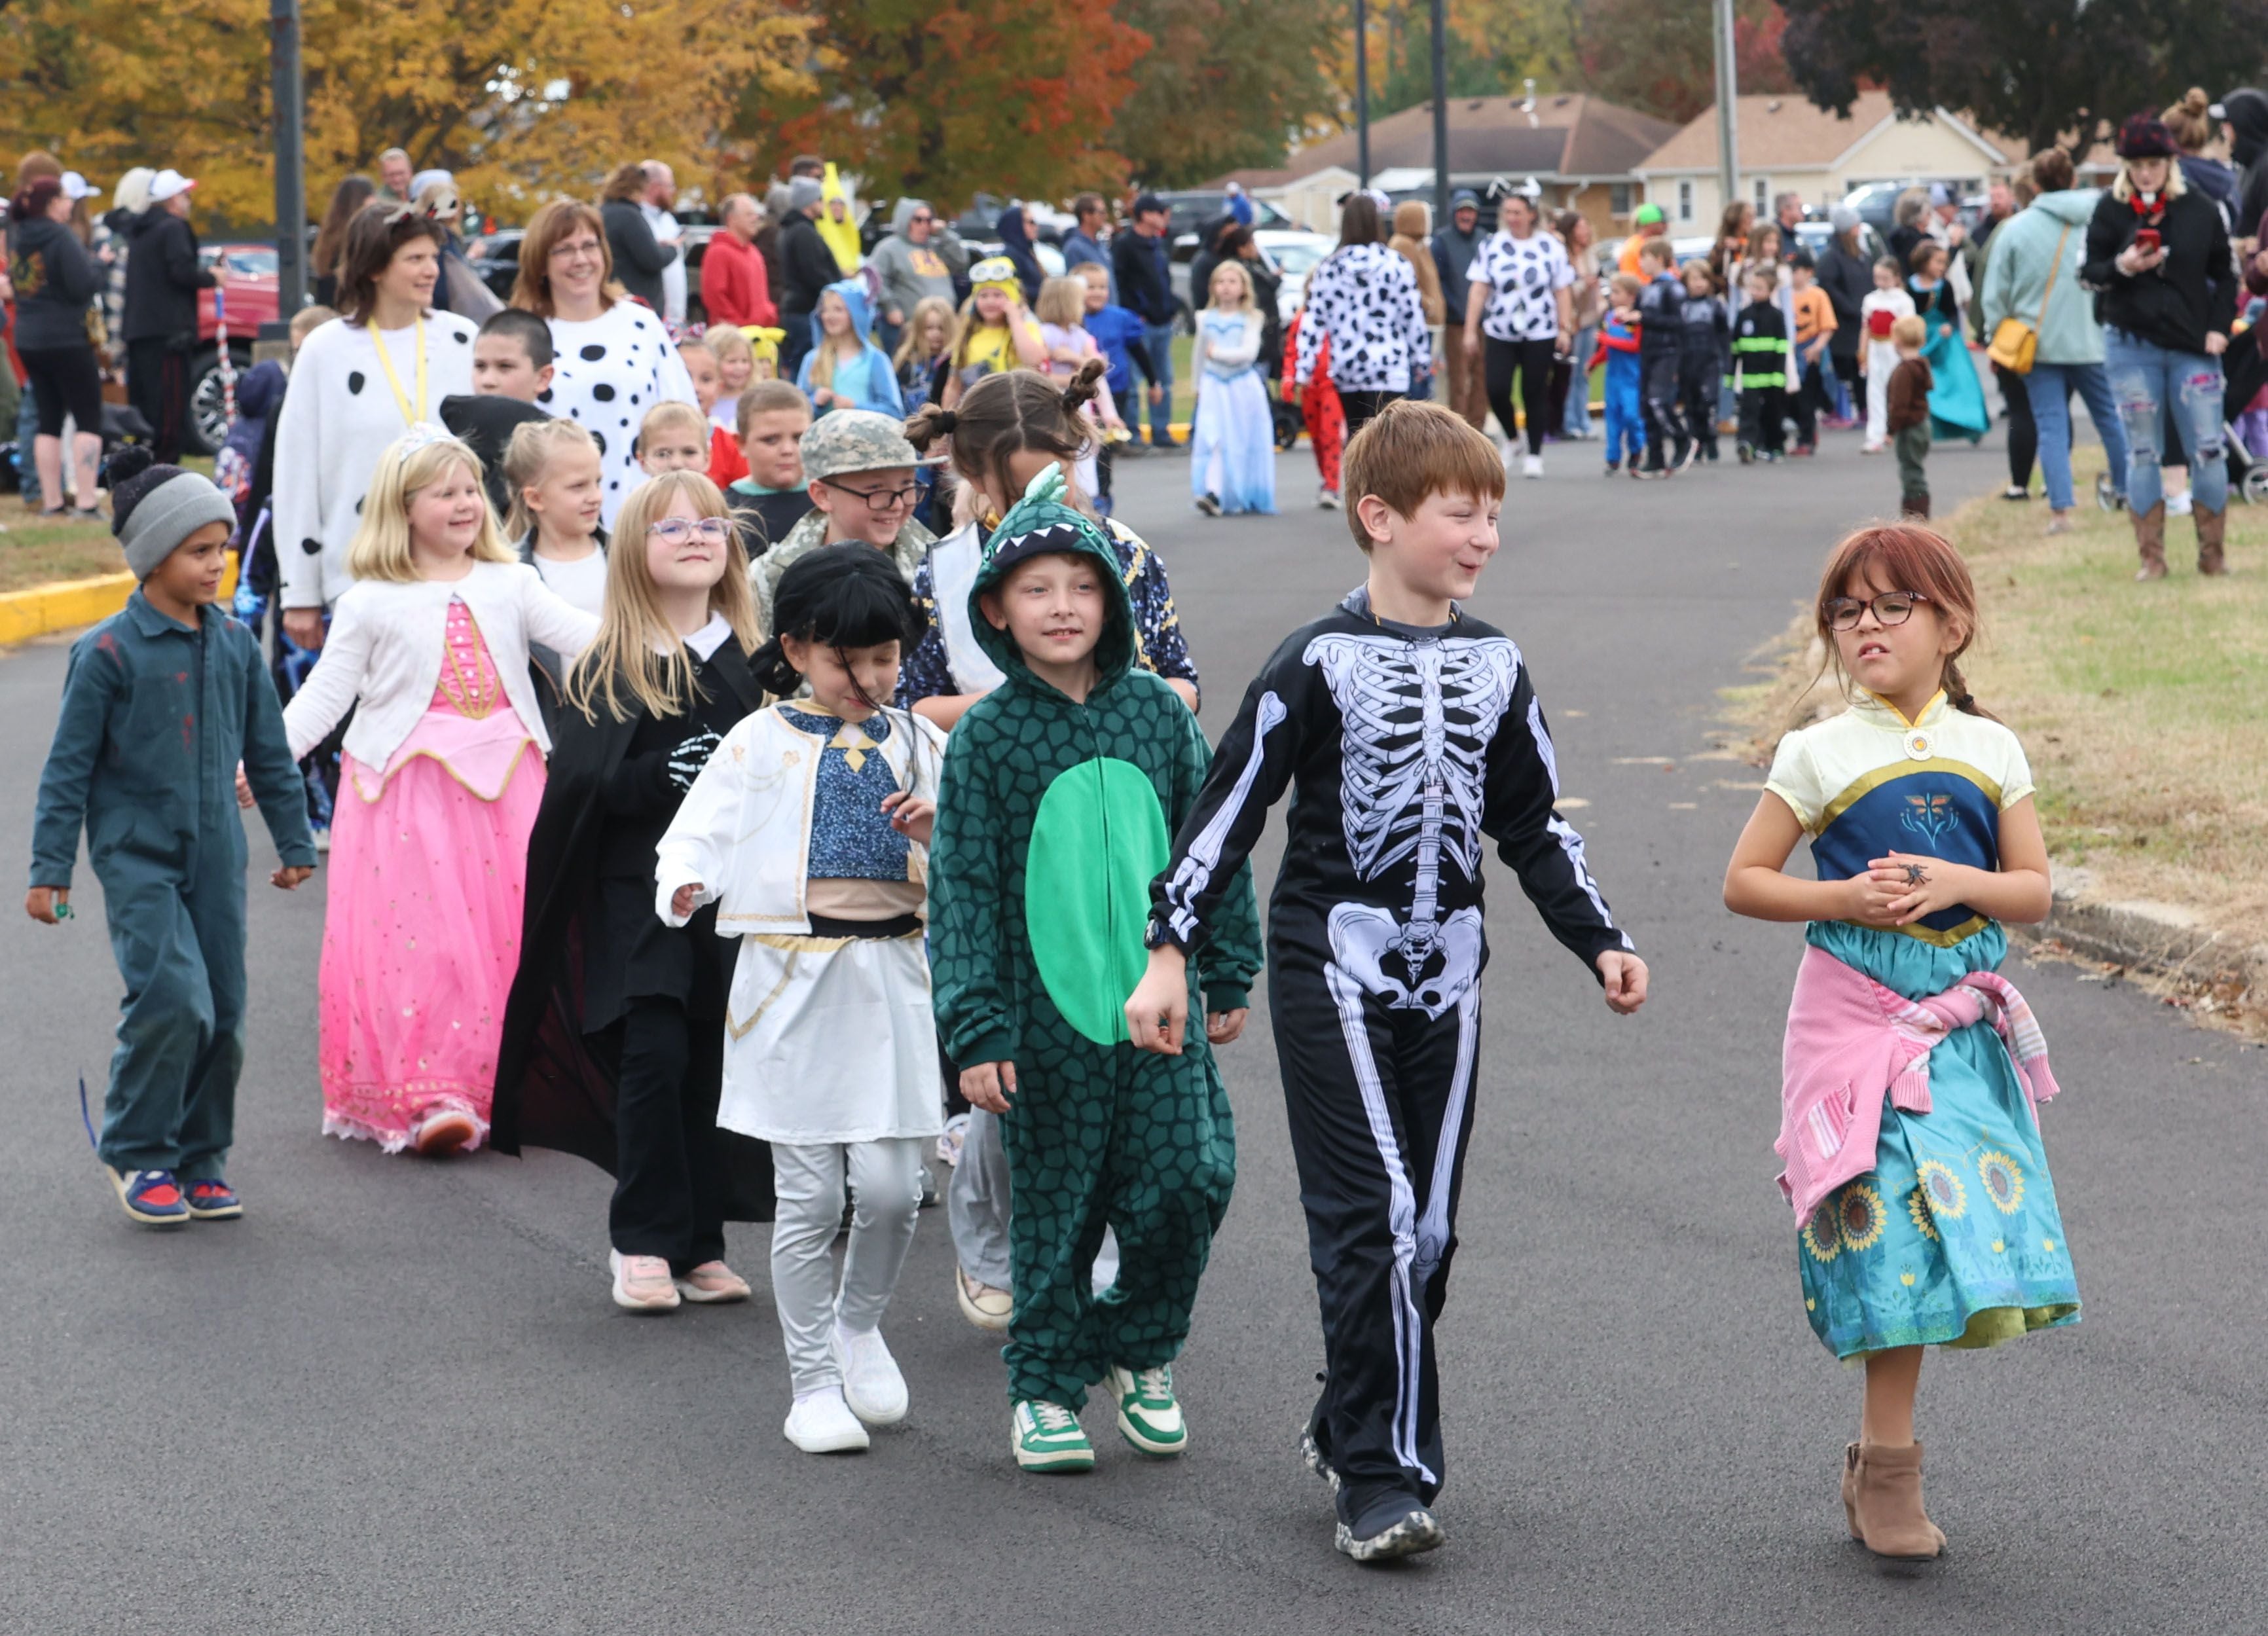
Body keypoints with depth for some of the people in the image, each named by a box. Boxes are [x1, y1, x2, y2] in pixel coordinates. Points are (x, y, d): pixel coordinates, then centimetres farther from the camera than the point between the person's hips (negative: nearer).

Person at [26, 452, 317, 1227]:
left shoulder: (234, 645, 6)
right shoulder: (108, 653, -9)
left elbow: (268, 752, 17)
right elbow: (69, 765, -5)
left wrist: (294, 841, 21)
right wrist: (50, 868, -5)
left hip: (215, 859, 5)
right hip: (138, 856, -5)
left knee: (223, 1015, 5)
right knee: (172, 1001, -16)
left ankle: (200, 1159, 20)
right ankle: (137, 1152, 2)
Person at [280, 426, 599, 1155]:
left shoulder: (509, 585, 9)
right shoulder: (371, 603, 2)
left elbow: (591, 636, 3)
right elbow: (325, 695, 2)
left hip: (504, 783, 3)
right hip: (410, 787, -3)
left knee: (511, 933, 2)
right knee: (415, 939, -9)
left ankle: (508, 1089, 12)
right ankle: (429, 1095, -9)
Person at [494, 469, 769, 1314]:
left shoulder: (753, 661, 10)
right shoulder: (611, 667, 1)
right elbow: (579, 782, -8)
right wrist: (664, 775, -22)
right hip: (640, 894, -3)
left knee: (714, 1068, 4)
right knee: (653, 1060, -9)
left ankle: (700, 1243, 13)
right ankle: (644, 1242, 2)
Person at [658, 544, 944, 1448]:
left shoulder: (918, 744, 10)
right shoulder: (762, 743, 2)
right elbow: (699, 827, -3)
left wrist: (937, 830, -11)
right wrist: (684, 881, -24)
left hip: (891, 983, 2)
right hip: (793, 987, -2)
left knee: (890, 1186, -4)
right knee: (808, 1196, 0)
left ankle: (861, 1324, 25)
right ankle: (814, 1381, 12)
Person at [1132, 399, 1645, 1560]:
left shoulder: (1494, 667, 8)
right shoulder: (1319, 663, -7)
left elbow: (1534, 828, 17)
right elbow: (1228, 809, -6)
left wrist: (1600, 943, 7)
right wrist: (1171, 954, -11)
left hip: (1445, 974, 5)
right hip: (1333, 966, -5)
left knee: (1428, 1228, 5)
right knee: (1375, 1222, -12)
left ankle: (1350, 1429, 22)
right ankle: (1383, 1479, -8)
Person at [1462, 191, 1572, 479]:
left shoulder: (1551, 247, 2)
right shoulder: (1491, 246, 5)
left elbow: (1563, 292, 5)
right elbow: (1478, 290, 3)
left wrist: (1565, 328, -4)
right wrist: (1471, 329, -3)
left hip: (1540, 335, -1)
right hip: (1499, 334, 1)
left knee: (1535, 394, 1)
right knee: (1496, 389, -10)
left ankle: (1535, 455, 11)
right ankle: (1511, 438, 17)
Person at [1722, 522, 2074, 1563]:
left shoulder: (1988, 750, 7)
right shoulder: (1820, 756, -1)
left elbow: (2034, 889, 7)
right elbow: (1744, 881, 1)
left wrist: (1959, 882, -12)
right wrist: (1846, 899, -13)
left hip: (1961, 1024, 3)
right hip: (1857, 1016, -3)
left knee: (1960, 1237, 2)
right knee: (1895, 1232, -9)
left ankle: (1878, 1455, 15)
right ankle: (1888, 1468, -1)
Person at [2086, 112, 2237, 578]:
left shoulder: (2199, 209, 2)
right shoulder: (2110, 209, 0)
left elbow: (2223, 274, 9)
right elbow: (2090, 270, 3)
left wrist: (2218, 328, -2)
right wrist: (2121, 268, -18)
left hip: (2194, 347, 0)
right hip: (2132, 347, 0)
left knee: (2209, 448, -4)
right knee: (2142, 451, 3)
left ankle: (2212, 554, 8)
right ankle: (2151, 558, 9)